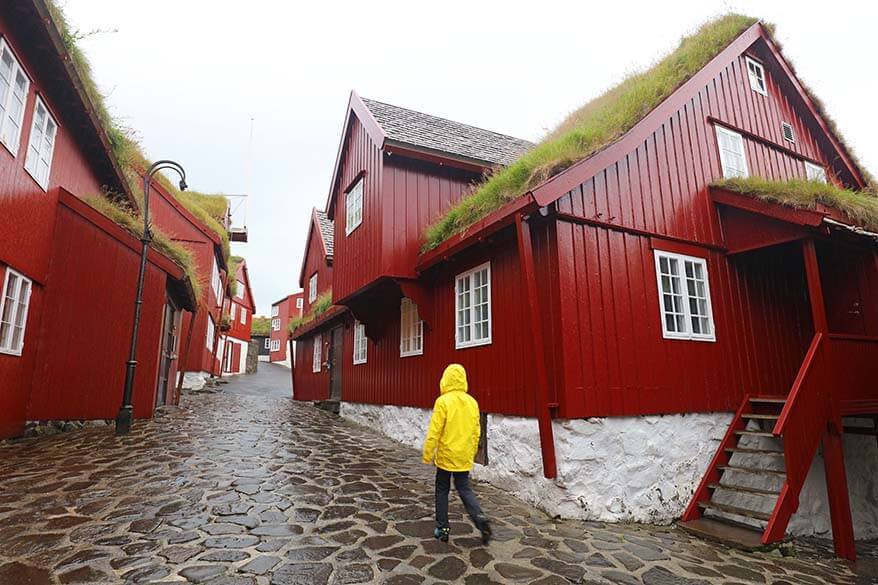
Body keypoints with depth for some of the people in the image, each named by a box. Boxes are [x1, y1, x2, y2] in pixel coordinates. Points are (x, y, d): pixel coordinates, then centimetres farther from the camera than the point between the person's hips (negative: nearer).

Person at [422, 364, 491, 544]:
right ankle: (480, 518, -6)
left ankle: (443, 528, 19)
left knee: (442, 491, 14)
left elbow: (434, 431, -15)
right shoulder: (472, 402, 1)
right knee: (464, 489, 14)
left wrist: (427, 455, -4)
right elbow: (476, 432, 9)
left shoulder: (443, 401, -15)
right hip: (464, 457, 4)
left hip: (446, 456, -4)